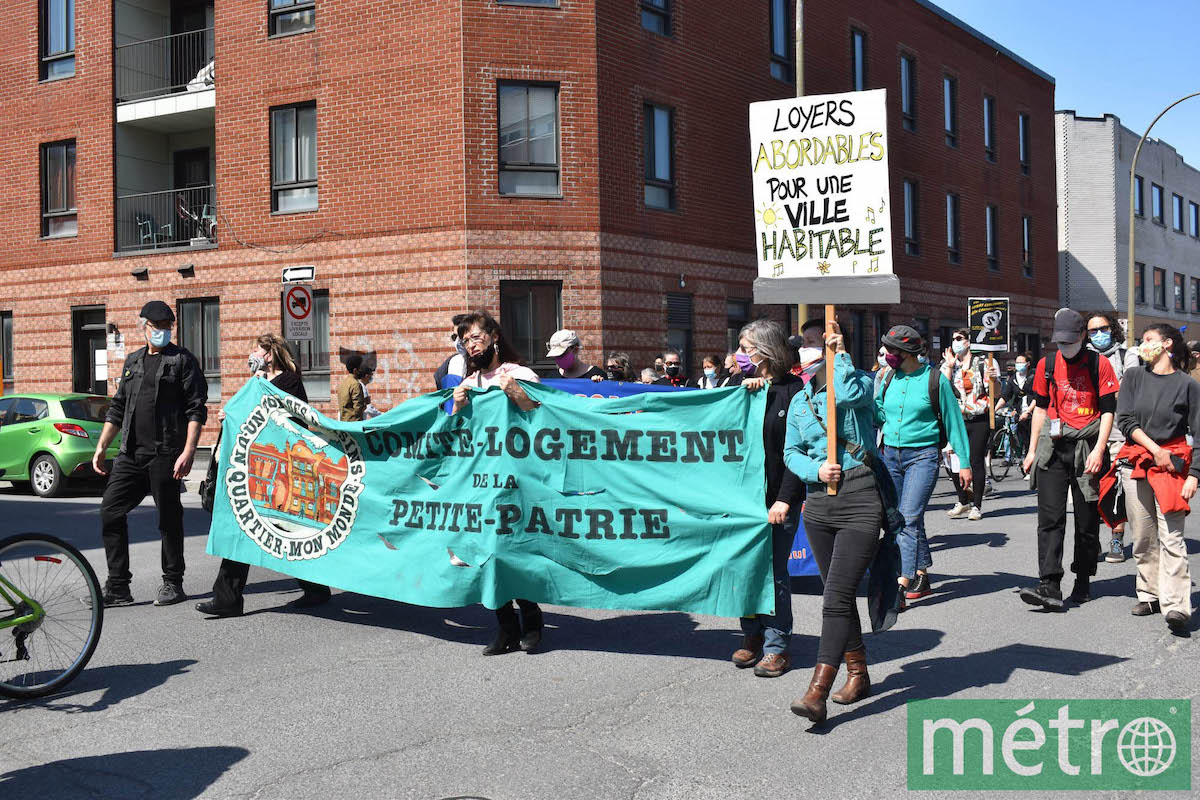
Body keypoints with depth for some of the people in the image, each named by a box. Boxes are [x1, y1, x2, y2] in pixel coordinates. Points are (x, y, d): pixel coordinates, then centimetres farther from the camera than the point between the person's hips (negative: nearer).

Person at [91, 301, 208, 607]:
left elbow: (196, 410, -7)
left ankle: (173, 584, 14)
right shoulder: (133, 361, 19)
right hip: (130, 454, 6)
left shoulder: (183, 360, 1)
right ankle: (117, 587, 7)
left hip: (165, 455, -6)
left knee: (169, 518, 1)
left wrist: (188, 451, -17)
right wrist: (101, 447, 15)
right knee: (110, 511, 1)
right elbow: (117, 409, 22)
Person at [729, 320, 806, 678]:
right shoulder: (744, 386, 11)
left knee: (774, 571, 0)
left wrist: (785, 499, -16)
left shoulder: (793, 391, -6)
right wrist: (741, 391, -6)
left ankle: (776, 646, 9)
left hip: (777, 497, -5)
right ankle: (752, 637, 23)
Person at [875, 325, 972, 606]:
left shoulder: (935, 380, -6)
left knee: (909, 517, -16)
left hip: (923, 455, -6)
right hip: (890, 454, 6)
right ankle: (921, 576, 23)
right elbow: (878, 412, 23)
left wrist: (964, 463, 0)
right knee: (898, 519, 10)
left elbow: (953, 422, -1)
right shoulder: (889, 378, 7)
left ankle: (904, 582, -18)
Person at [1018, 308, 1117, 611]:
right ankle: (1050, 588, -14)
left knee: (1087, 521, 6)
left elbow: (1108, 410, -2)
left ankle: (1083, 581, 22)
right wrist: (1033, 450, 12)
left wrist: (1098, 450, -12)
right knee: (1050, 518, -8)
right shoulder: (1047, 365, 9)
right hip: (1052, 447, 2)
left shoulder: (1099, 364, -1)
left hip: (1086, 447, -2)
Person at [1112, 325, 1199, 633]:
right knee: (1143, 537, 6)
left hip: (1172, 461, -4)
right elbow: (1125, 419, 2)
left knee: (1171, 536, -12)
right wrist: (1155, 450, -7)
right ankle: (1151, 594, 15)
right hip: (1136, 463, 4)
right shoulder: (1134, 377, 10)